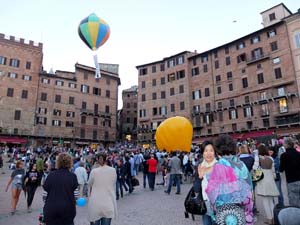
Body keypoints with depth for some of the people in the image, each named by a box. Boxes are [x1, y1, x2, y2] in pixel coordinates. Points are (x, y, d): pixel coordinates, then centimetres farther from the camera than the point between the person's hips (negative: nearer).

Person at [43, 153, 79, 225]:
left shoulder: (51, 175, -6)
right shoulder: (72, 176, -9)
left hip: (51, 209, 1)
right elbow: (76, 195, -8)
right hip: (67, 209, -1)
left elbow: (44, 194, -3)